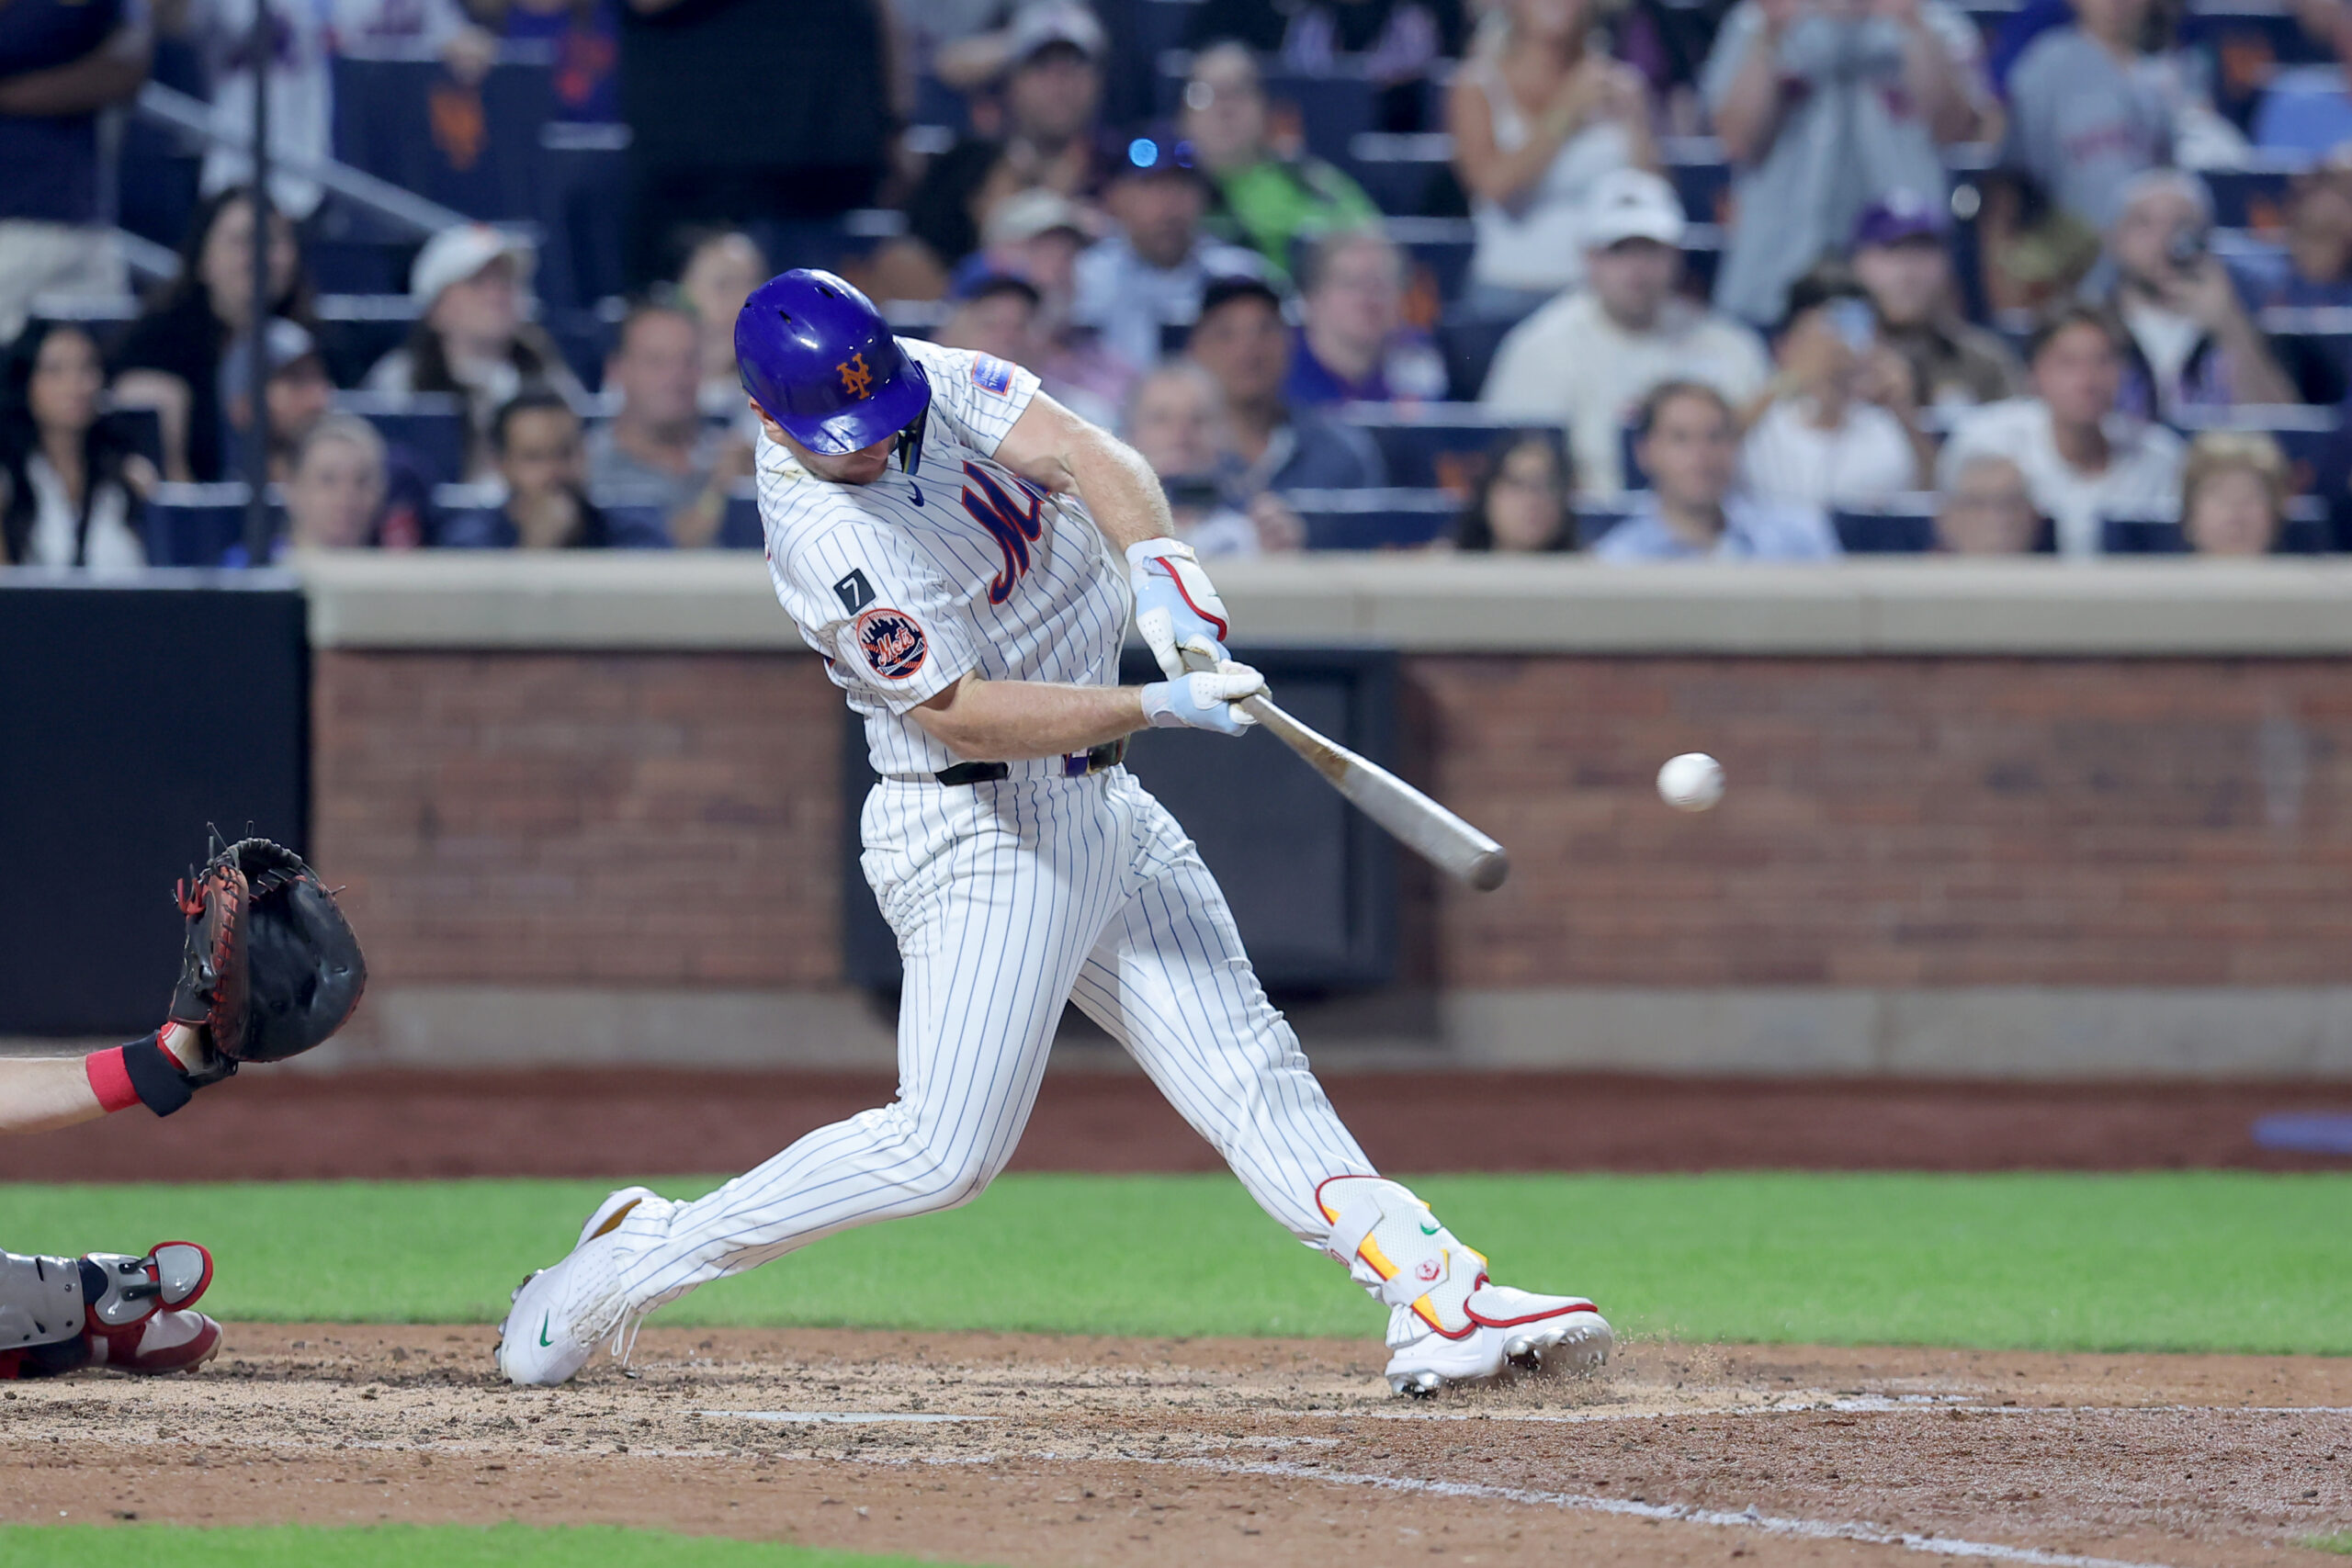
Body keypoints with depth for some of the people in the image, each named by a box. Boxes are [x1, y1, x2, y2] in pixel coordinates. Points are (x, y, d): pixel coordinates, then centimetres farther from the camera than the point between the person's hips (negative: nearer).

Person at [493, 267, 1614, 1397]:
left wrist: (1155, 562, -34)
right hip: (982, 836, -8)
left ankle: (1438, 1300, -1)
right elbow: (960, 714, -28)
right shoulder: (825, 539, -24)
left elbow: (1080, 452, -14)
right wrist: (1161, 704, -34)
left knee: (1248, 1071, 3)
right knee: (945, 1151, -11)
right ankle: (636, 1259, 0)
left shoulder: (930, 382, -2)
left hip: (1099, 803, 8)